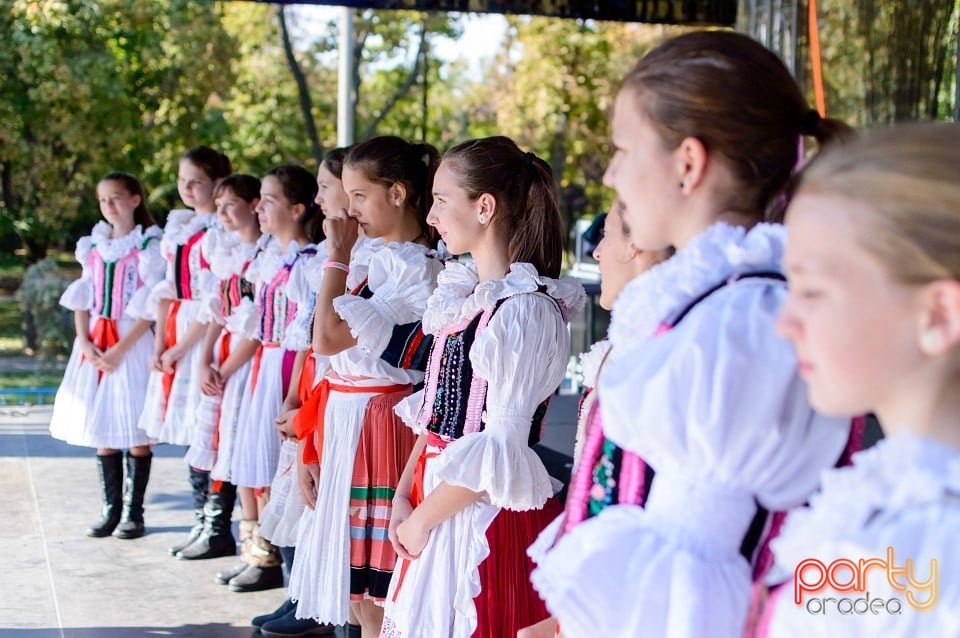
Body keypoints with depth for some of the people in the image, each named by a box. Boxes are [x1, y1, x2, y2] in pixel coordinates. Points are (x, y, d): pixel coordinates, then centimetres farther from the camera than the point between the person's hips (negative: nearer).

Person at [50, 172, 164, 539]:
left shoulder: (148, 247, -5)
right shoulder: (93, 246, 11)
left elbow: (149, 308, -10)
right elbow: (81, 302, 11)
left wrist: (120, 350, -16)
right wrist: (86, 344, -4)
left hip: (131, 344, -5)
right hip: (94, 346, 5)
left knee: (135, 432, -2)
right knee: (101, 431, 7)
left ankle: (134, 512, 6)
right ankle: (111, 509, 14)